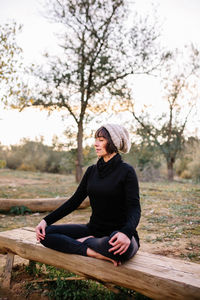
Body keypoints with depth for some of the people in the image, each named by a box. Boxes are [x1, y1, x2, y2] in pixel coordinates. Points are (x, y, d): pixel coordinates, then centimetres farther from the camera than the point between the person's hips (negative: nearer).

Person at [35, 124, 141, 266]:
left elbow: (134, 208, -18)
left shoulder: (126, 171, -9)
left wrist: (126, 233, -39)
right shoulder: (92, 170, 9)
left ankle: (86, 241, -12)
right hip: (94, 229, 6)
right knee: (45, 233, -9)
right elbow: (74, 201, 8)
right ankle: (93, 252, -21)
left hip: (117, 232, -5)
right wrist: (46, 220, -2)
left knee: (121, 248, -42)